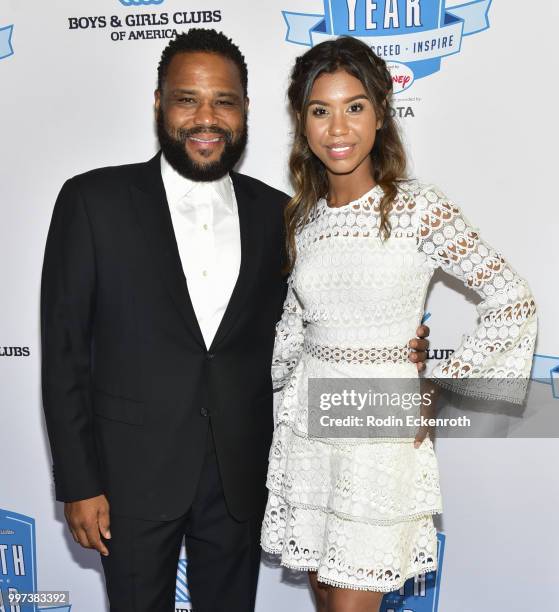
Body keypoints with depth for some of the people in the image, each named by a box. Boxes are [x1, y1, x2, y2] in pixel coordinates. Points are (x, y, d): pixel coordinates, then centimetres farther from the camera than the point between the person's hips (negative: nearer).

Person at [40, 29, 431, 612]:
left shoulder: (274, 212, 1)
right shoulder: (94, 200, -8)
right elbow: (64, 350, -7)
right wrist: (79, 484, -7)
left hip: (240, 477, 3)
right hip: (134, 474, -2)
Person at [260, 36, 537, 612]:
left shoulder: (418, 208, -12)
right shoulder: (304, 216, 4)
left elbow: (513, 303, -10)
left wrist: (437, 392, -9)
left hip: (379, 429, -5)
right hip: (305, 422, 5)